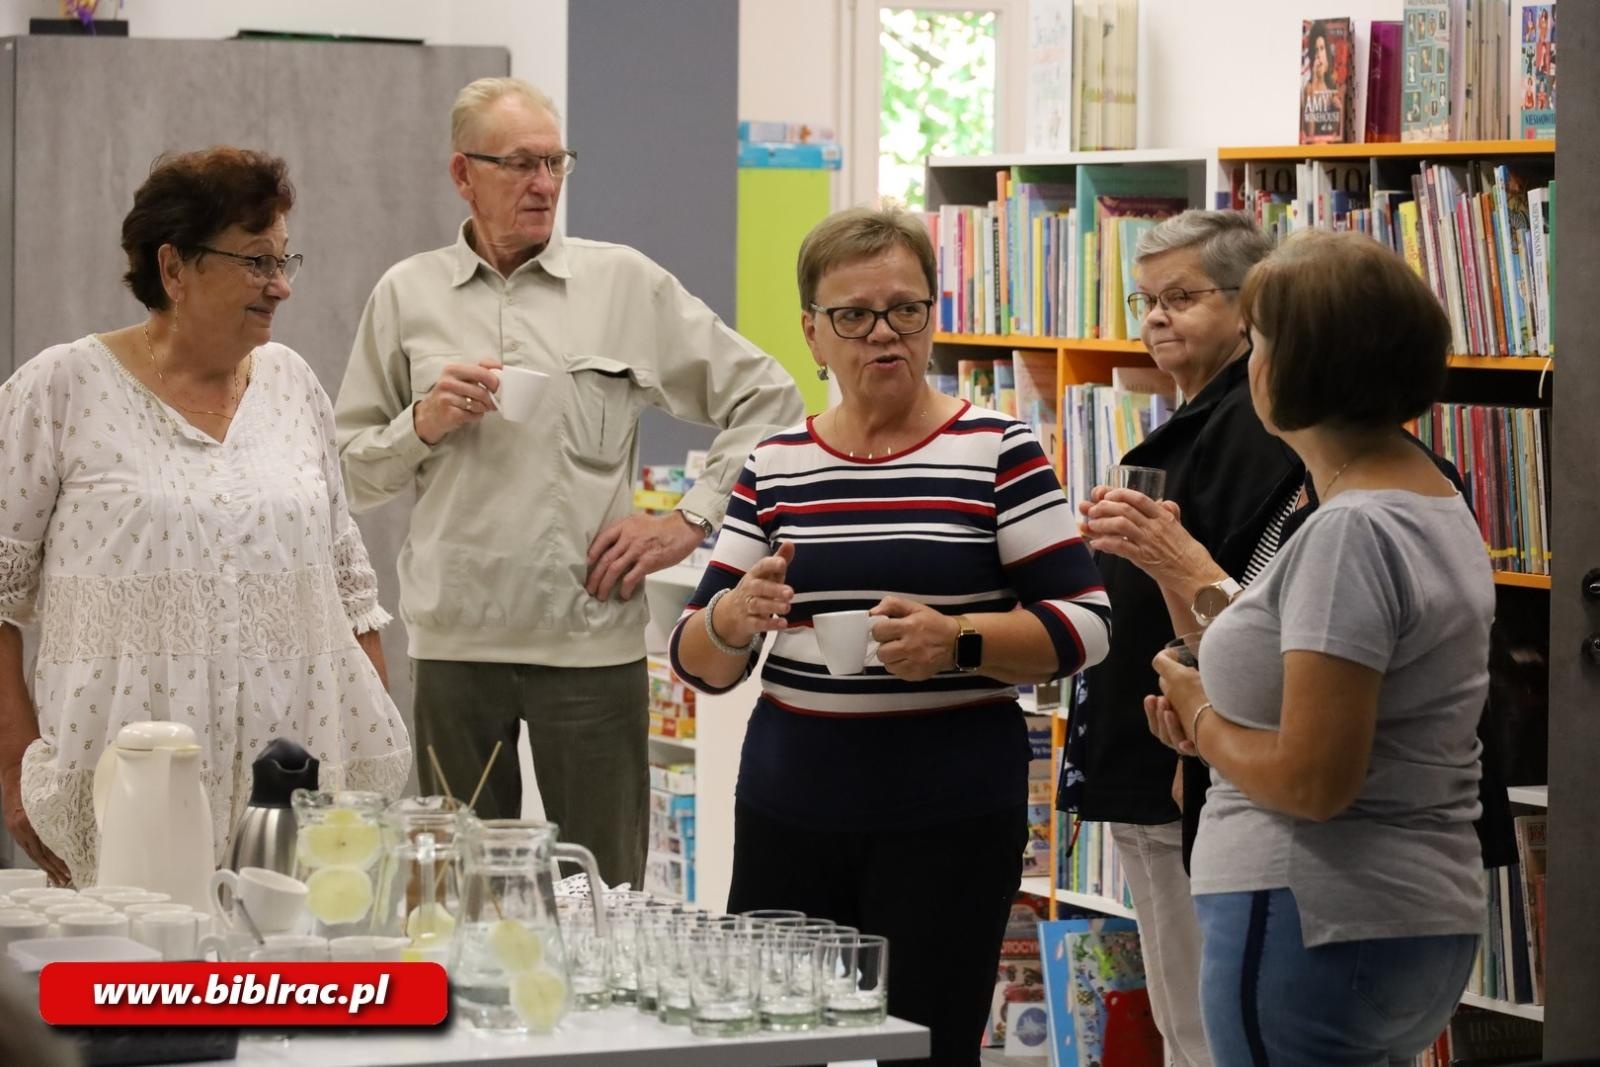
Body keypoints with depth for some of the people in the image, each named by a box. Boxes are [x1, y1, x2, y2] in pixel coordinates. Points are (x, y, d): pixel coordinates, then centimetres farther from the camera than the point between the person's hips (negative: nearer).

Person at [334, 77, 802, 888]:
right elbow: (349, 475, 10)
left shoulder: (627, 285, 4)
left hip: (594, 641, -1)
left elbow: (766, 399, 6)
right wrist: (422, 426, -8)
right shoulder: (406, 296, 8)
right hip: (455, 640, 1)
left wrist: (691, 521, 0)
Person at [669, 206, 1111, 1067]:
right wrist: (732, 619, -15)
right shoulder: (775, 465, 8)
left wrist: (956, 641, -21)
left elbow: (1083, 625, -5)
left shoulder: (996, 452, -2)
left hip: (951, 813, -3)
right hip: (789, 807, 3)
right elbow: (700, 661, 8)